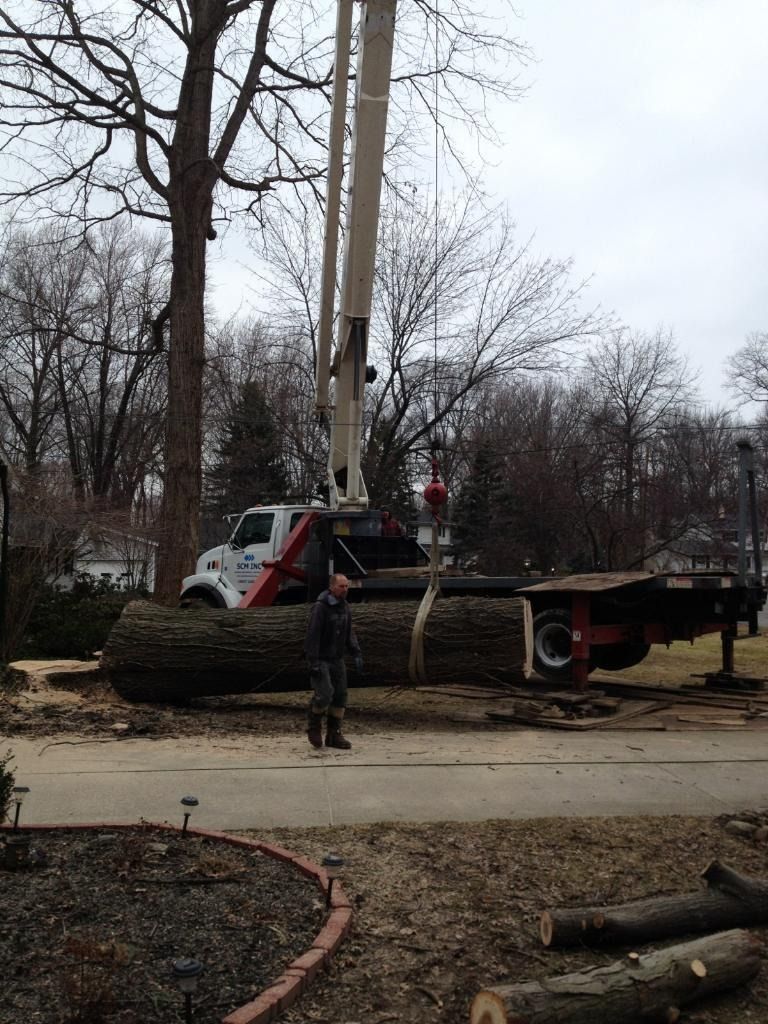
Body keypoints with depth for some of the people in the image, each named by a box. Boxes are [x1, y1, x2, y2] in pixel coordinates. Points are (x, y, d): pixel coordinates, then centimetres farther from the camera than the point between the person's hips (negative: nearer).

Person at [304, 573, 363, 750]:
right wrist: (313, 662, -21)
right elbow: (312, 635, -18)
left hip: (337, 660, 7)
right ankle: (314, 727, 9)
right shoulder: (320, 607, -16)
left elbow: (349, 634, 14)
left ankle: (334, 735, 14)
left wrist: (356, 654, 2)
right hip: (320, 660, -7)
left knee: (340, 696, 5)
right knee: (325, 694, -16)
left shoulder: (345, 608, 7)